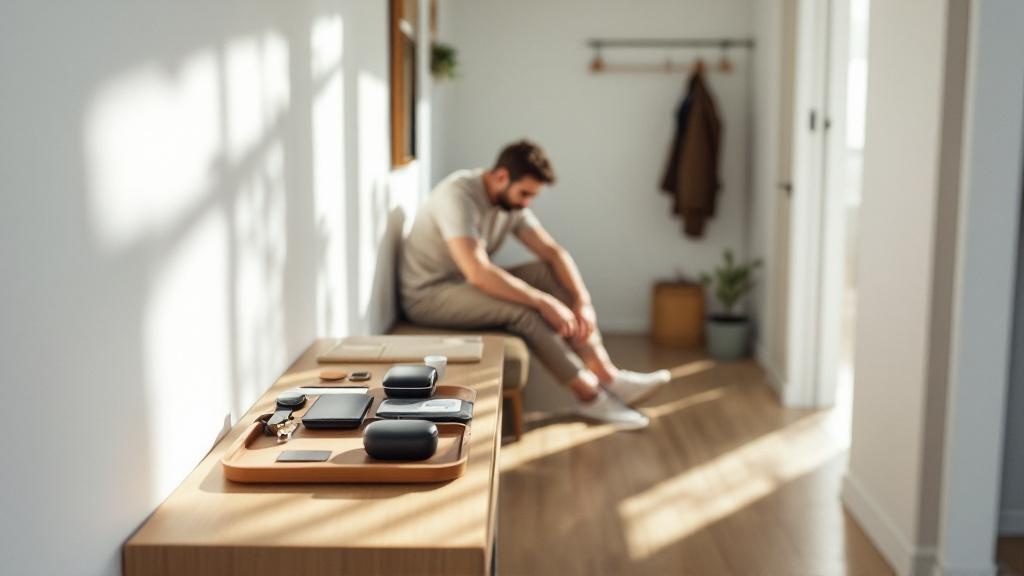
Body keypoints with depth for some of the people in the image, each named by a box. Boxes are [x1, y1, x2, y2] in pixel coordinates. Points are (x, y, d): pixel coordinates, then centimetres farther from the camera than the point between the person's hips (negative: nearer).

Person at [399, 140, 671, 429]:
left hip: (471, 286, 8)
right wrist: (545, 303, -33)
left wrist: (583, 301, -16)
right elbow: (478, 273, -36)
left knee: (548, 273, -11)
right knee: (522, 308, -30)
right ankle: (589, 394, -18)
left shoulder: (511, 201, 0)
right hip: (428, 296, -8)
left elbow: (553, 252, 0)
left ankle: (606, 374, -16)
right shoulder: (458, 195, -26)